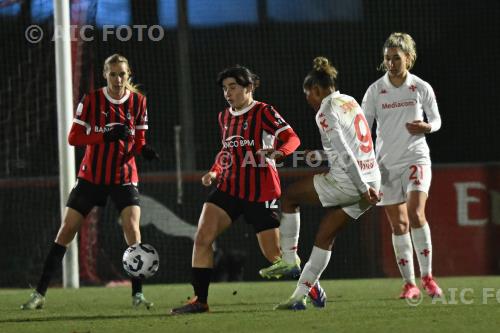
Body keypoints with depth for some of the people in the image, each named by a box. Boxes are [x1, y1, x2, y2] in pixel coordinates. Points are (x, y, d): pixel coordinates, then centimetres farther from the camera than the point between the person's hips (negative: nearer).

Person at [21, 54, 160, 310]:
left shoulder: (138, 101, -1)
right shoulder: (91, 100, -7)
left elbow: (139, 141, 6)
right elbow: (73, 137, -10)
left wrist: (145, 150, -18)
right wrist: (106, 135, -23)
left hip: (124, 176, 0)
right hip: (92, 176, 0)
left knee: (132, 229, -19)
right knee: (67, 230, -2)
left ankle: (137, 294, -11)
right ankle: (40, 293, 5)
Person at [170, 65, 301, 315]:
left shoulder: (263, 112, -7)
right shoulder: (225, 117, 12)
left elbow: (292, 138, -16)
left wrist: (278, 152, -36)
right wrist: (215, 172, 8)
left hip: (261, 191, -6)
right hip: (229, 187, 6)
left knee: (274, 255, -3)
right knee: (202, 238, -12)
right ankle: (200, 300, -7)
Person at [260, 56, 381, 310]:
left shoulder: (326, 112, -12)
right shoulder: (350, 101, 15)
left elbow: (345, 155, -19)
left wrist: (363, 189, -17)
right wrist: (319, 155, 27)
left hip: (347, 183, -8)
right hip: (370, 180, 8)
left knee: (289, 196, 13)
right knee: (325, 236, 13)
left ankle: (289, 259, 16)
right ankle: (300, 295, 12)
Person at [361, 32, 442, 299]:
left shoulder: (421, 88, -1)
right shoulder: (375, 90, 0)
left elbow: (436, 119, 10)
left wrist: (426, 127, -13)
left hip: (416, 158, -1)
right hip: (386, 163, 2)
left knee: (416, 213, -20)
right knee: (398, 225, 2)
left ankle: (427, 276, -11)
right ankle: (409, 284, 9)